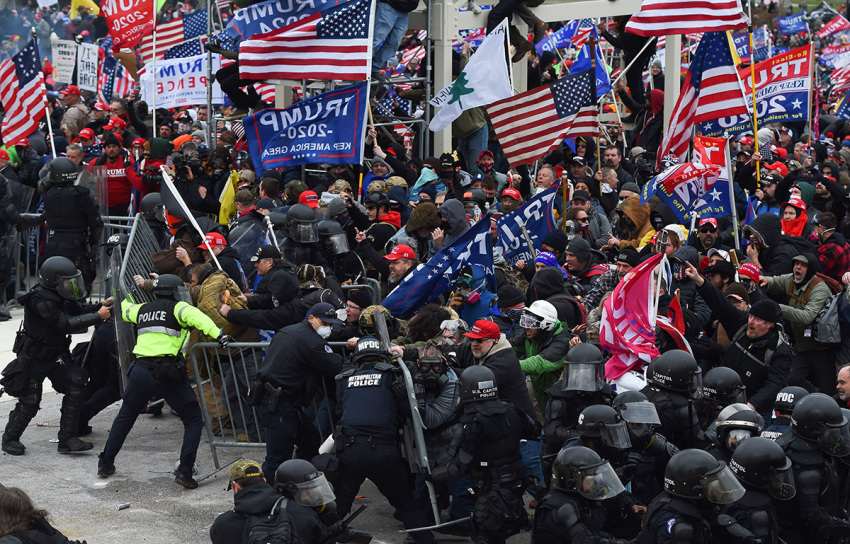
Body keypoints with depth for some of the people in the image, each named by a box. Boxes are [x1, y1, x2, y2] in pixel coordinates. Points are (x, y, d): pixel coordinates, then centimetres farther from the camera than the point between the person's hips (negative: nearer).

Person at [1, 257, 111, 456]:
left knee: (76, 386, -10)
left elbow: (79, 310, 10)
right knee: (29, 403, -1)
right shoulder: (40, 301, -28)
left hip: (56, 355, 7)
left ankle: (67, 439, -4)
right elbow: (66, 324, -31)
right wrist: (98, 316, -27)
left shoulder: (61, 296, -2)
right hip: (33, 359, -7)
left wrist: (101, 306, -8)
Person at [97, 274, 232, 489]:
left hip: (140, 371, 5)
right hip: (168, 374, -5)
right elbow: (195, 317, -18)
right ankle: (184, 471, -6)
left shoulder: (142, 310, 21)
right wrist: (218, 335, -30)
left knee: (125, 416, 26)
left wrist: (125, 298, 65)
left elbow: (124, 310, 42)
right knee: (193, 420, 6)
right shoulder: (176, 308, 4)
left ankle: (106, 463, 33)